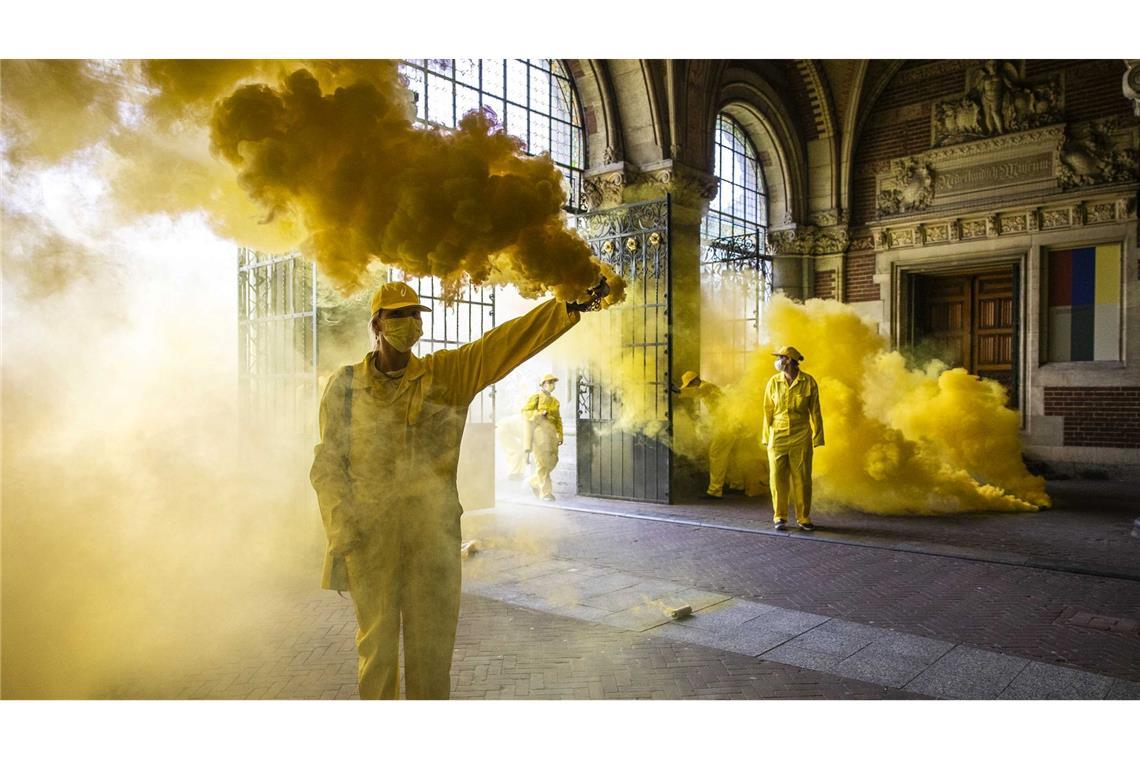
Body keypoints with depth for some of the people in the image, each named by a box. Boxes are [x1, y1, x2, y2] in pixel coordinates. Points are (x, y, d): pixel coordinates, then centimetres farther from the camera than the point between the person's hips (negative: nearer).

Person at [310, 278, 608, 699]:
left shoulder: (447, 373, 3)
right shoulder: (345, 384, 3)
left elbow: (504, 342, -8)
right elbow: (327, 462, 6)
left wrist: (569, 309, -18)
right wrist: (341, 521, -8)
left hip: (433, 530, 1)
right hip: (370, 533, 0)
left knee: (432, 644, 11)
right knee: (376, 641, 11)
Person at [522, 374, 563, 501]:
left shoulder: (554, 401, 17)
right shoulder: (535, 398, 0)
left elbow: (558, 419, 16)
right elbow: (525, 413, -8)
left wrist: (560, 436, 7)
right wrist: (540, 413, -20)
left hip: (551, 432, 7)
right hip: (538, 431, -6)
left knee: (552, 460, 4)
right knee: (542, 461, -9)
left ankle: (535, 481, 25)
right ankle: (546, 492, -6)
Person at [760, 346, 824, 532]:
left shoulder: (808, 382, -3)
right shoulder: (773, 382, 1)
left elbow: (815, 412, 0)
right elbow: (768, 411, 5)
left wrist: (817, 437, -1)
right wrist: (766, 437, 2)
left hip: (801, 438, -1)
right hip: (777, 437, 1)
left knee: (802, 478, 4)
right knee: (777, 478, 3)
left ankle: (804, 518, 16)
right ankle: (780, 518, 14)